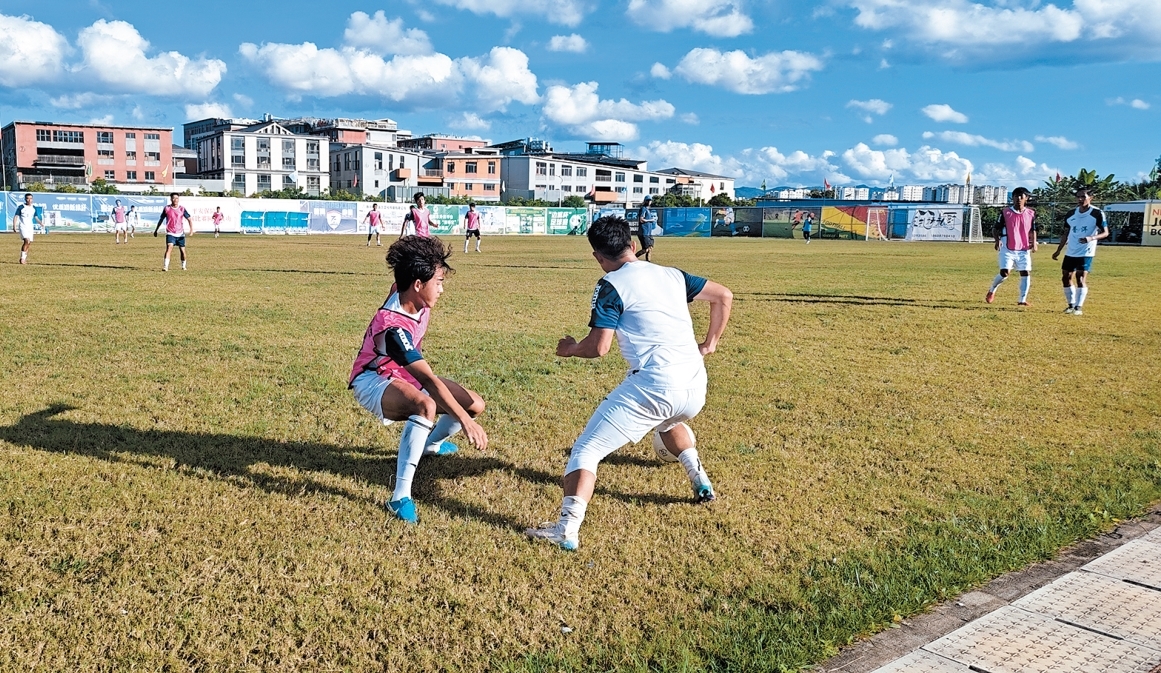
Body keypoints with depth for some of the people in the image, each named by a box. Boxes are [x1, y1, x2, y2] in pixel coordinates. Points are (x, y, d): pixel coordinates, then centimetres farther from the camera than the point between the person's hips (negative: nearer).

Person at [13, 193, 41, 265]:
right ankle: (22, 258, -15)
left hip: (30, 227, 6)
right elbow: (16, 216, -6)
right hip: (23, 226, -6)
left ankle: (24, 258, 17)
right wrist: (14, 226, -15)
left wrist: (41, 223, 2)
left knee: (29, 243, 5)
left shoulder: (34, 208, 10)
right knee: (27, 240, -22)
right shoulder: (21, 207, -6)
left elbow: (36, 217, 18)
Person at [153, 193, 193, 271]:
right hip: (170, 233, -2)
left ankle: (183, 266, 29)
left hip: (180, 234, 2)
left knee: (182, 251, 7)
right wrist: (156, 230, 17)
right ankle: (165, 266, -25)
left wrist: (191, 229, -16)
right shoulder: (166, 208, 0)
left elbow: (189, 219, 1)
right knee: (169, 248, -21)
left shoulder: (182, 209, 0)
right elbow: (161, 219, 12)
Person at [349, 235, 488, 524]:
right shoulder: (392, 326, -35)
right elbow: (429, 380, -41)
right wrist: (465, 421, -44)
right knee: (426, 405, -40)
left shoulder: (413, 298, -12)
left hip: (404, 374, 8)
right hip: (373, 380, -8)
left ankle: (430, 443, 31)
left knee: (475, 404, 0)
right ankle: (401, 497, -36)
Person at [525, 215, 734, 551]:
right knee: (668, 421, 42)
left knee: (585, 451, -1)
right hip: (695, 387, 7)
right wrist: (709, 344, 26)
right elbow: (724, 296, 21)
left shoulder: (611, 285, -1)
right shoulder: (671, 274, 17)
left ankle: (567, 528, -17)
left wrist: (570, 349, 12)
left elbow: (598, 347, -8)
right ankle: (701, 482, 37)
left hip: (653, 385, -7)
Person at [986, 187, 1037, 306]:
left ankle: (1023, 300, 6)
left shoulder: (1031, 213, 5)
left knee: (1026, 273, -2)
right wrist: (997, 240, -15)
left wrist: (1034, 243, -3)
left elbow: (1033, 230, 13)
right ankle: (992, 290, 15)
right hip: (1008, 249, -3)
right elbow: (998, 228, 2)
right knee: (1004, 273, -12)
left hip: (1024, 249, 3)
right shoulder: (1005, 212, -2)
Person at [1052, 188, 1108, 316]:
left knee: (1081, 278, -11)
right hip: (1070, 252, 6)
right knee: (1066, 278, 7)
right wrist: (1058, 250, 14)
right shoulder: (1072, 214, 8)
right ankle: (1071, 305, 20)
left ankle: (1078, 307, -6)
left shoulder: (1097, 213, -9)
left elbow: (1105, 233, -10)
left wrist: (1092, 238, -29)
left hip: (1086, 252, -6)